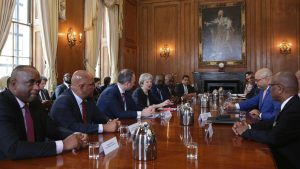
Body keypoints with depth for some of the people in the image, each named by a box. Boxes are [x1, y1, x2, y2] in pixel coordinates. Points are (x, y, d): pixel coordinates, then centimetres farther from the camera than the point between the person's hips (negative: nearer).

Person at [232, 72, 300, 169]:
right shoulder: (292, 104, 2)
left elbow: (274, 138, -27)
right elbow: (273, 124, 7)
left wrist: (246, 132, -14)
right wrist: (249, 126, -6)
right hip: (281, 155, 7)